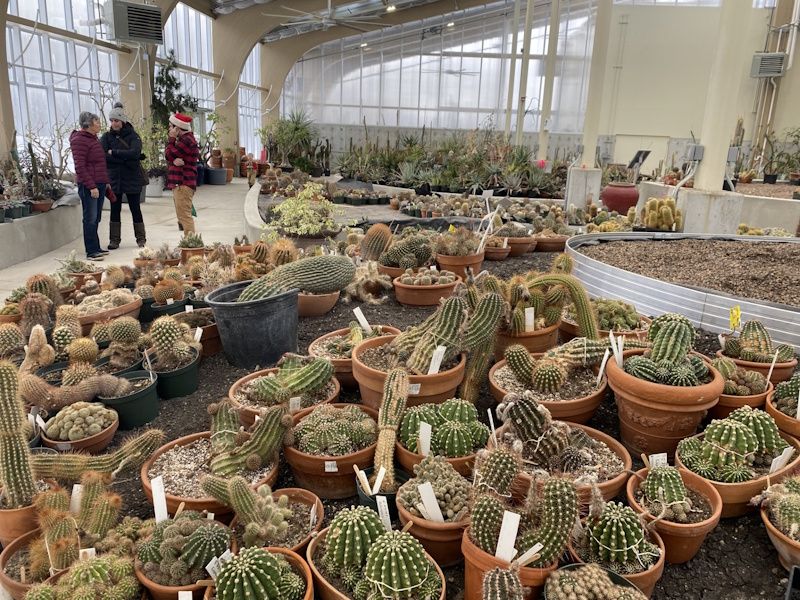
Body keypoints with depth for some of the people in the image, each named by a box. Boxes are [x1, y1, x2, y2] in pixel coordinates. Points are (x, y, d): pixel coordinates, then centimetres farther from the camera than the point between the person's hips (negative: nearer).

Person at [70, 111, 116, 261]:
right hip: (89, 186, -9)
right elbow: (80, 167, -16)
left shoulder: (93, 138, 19)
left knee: (96, 219, 12)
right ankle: (91, 251, -6)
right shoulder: (79, 140, -10)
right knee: (90, 219, -8)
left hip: (99, 184, 9)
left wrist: (105, 183, 23)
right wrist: (91, 186, -21)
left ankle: (95, 248, 18)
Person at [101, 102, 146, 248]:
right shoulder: (107, 136, 5)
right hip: (114, 179, 3)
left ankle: (141, 239, 15)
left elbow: (135, 153, -20)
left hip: (132, 180, -2)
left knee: (135, 209, 5)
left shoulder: (133, 136, -3)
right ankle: (114, 240, 14)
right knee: (115, 210, 7)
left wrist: (113, 153, -14)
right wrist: (125, 159, -16)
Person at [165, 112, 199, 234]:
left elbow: (169, 154, -13)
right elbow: (170, 156, 8)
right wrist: (174, 160, -14)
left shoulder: (187, 140, -14)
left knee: (184, 215, -13)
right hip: (179, 183, 11)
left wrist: (172, 138, -3)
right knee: (182, 216, 13)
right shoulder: (183, 139, 19)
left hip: (183, 184, -11)